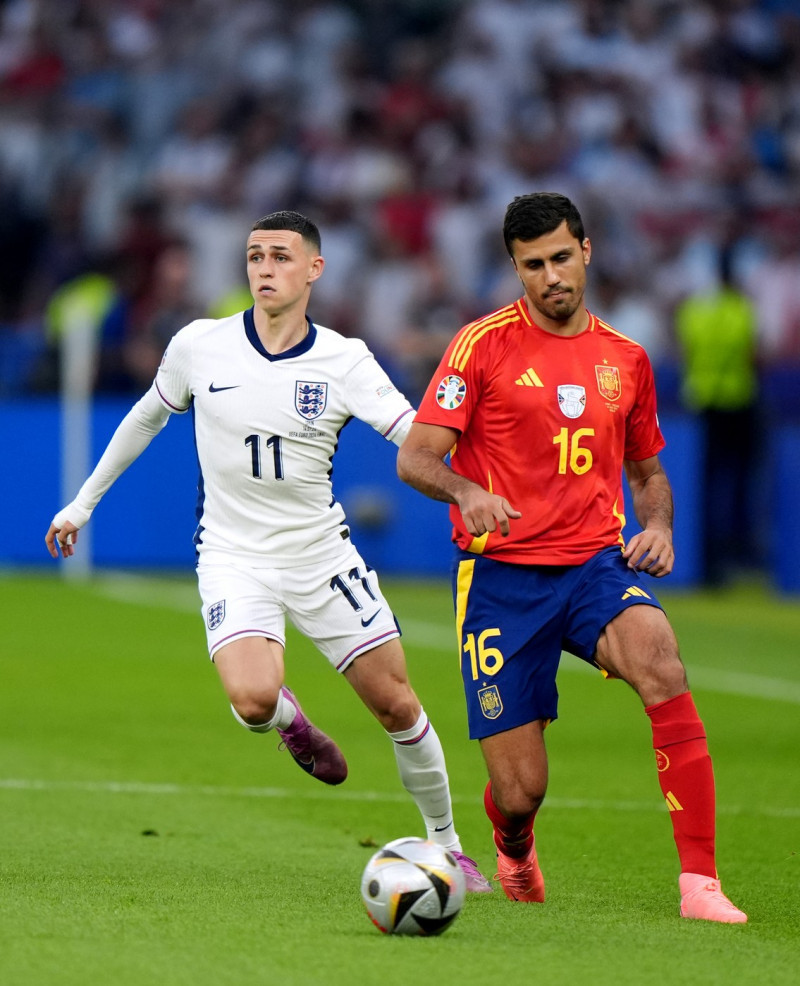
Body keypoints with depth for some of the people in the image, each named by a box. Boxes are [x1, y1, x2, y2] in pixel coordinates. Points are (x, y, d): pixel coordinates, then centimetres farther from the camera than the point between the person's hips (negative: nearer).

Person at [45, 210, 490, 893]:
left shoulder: (345, 361, -7)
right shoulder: (198, 347, -4)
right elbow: (147, 419, 14)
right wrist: (84, 502, 20)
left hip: (321, 551, 1)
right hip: (233, 555, -1)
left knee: (396, 705, 0)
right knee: (252, 699, -27)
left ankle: (446, 847, 21)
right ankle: (290, 720, 12)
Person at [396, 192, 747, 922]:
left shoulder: (626, 359, 11)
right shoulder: (485, 344, -1)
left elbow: (646, 471, 25)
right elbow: (415, 458, -6)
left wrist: (658, 526, 2)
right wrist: (465, 492, -28)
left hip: (595, 565, 2)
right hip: (502, 577, -2)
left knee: (658, 659, -33)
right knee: (521, 791, -4)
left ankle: (700, 882, -31)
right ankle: (515, 851, 39)